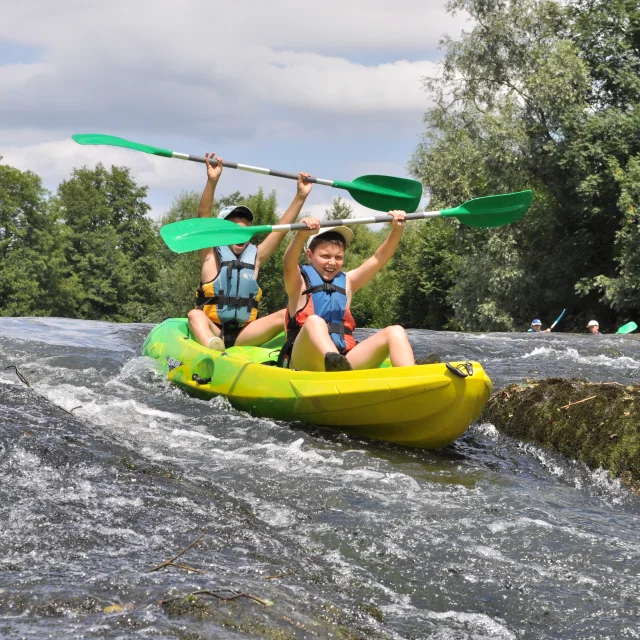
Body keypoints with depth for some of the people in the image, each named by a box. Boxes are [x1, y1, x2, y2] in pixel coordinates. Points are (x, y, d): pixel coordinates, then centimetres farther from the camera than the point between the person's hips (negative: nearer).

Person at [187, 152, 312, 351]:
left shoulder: (255, 257, 14)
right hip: (211, 333, -4)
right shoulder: (211, 255, 5)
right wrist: (212, 181, -21)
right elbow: (203, 215, -8)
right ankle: (215, 353, -68)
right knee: (195, 315, -35)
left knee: (285, 315, -16)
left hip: (242, 335, 4)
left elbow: (282, 229, 11)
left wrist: (301, 196, 2)